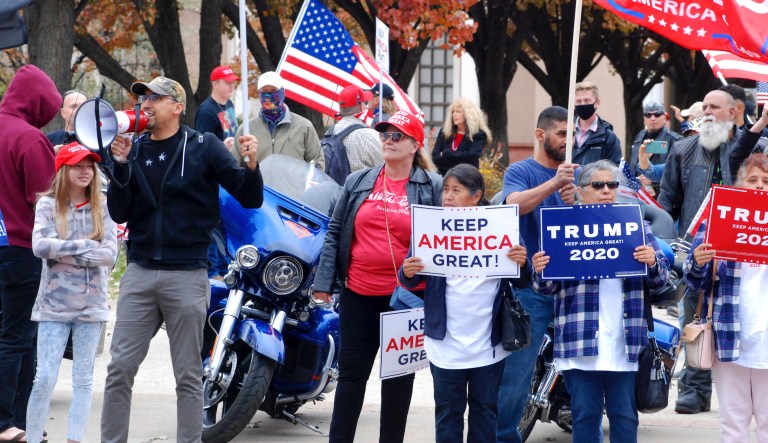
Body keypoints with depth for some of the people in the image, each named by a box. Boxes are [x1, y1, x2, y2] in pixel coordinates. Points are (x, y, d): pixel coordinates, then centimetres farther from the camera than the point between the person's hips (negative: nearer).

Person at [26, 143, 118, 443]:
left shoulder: (102, 207, 4)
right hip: (54, 304, -2)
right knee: (45, 377, -6)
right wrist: (86, 246, -13)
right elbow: (40, 246, -14)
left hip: (91, 304, 2)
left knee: (83, 379, 4)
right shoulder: (48, 204, 2)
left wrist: (64, 253, -13)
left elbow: (110, 254, -7)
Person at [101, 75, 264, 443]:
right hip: (140, 272, 3)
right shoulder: (135, 151, 9)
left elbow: (250, 199, -2)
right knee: (120, 367, 1)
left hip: (187, 275, -3)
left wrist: (251, 164, -22)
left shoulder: (204, 147, -1)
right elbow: (119, 213, 3)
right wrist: (121, 166, -10)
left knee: (188, 375, 4)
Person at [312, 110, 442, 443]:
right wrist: (324, 281, 0)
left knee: (398, 375, 9)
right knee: (351, 372, 7)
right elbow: (335, 234, 7)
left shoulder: (433, 187, -2)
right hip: (358, 295, 2)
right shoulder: (357, 182, 6)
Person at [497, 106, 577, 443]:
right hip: (530, 285, -4)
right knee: (516, 371, -4)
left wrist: (575, 203, -17)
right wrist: (553, 184, -34)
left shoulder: (576, 175, 12)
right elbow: (515, 203, -21)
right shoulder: (521, 171, 0)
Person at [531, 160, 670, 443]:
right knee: (585, 416, 2)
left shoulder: (637, 225, 13)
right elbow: (548, 287, 6)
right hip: (580, 341, -1)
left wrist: (652, 262, -13)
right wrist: (540, 271, -17)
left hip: (625, 342, 1)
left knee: (625, 417, 4)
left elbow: (659, 280, 9)